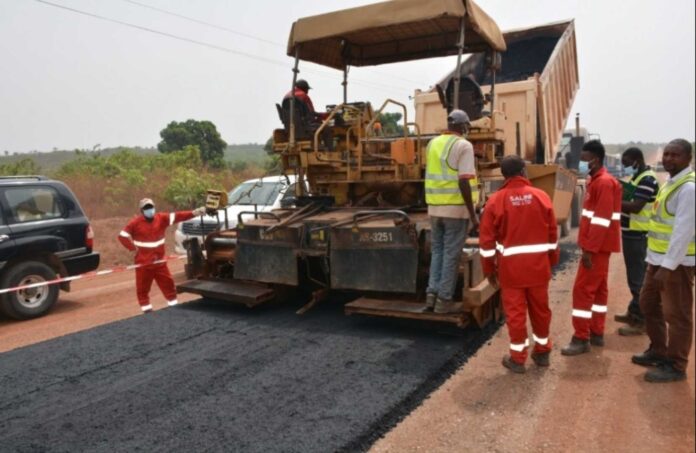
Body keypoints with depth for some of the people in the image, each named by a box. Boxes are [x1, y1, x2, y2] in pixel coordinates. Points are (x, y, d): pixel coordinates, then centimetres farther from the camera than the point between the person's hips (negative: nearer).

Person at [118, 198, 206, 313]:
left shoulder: (161, 218, -2)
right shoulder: (135, 222, -8)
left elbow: (177, 216, -14)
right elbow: (122, 236, -6)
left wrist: (193, 213, -27)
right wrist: (133, 248, -10)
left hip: (159, 261, 3)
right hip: (143, 263, -3)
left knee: (168, 284, 9)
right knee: (143, 288, 5)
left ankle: (174, 306, 21)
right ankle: (147, 310, 17)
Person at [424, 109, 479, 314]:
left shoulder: (433, 143, 10)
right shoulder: (463, 145, -10)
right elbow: (463, 182, -16)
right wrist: (472, 214, -13)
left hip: (434, 207, 6)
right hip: (456, 208, -6)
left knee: (437, 251, 16)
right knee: (451, 255, 2)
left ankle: (432, 294, 15)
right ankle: (444, 300, 7)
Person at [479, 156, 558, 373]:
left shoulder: (495, 200, -8)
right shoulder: (541, 196, -1)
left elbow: (487, 239, -6)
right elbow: (552, 233, 5)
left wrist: (489, 269, 3)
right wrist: (552, 261, 17)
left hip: (511, 266, -3)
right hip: (538, 264, 3)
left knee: (515, 311, 5)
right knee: (540, 308, 16)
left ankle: (518, 358, 13)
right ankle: (542, 351, 30)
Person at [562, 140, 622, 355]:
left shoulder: (604, 183, -17)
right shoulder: (597, 181, 15)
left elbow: (602, 219, -23)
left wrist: (590, 249, -23)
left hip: (597, 247, -10)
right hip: (598, 245, 10)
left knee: (583, 290, -7)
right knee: (598, 289, 14)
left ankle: (581, 339, -1)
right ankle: (597, 333, 22)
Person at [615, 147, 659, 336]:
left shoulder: (647, 180, -17)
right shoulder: (636, 177, 14)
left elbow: (635, 207, -25)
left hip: (639, 236, -10)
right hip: (631, 233, 10)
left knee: (639, 278, -4)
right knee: (634, 276, 18)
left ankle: (641, 321, 3)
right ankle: (634, 312, 30)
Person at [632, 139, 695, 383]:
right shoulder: (670, 181, 13)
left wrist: (668, 266, -23)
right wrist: (658, 261, 18)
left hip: (676, 262, -10)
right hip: (658, 258, 10)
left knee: (676, 314, 1)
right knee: (649, 304, 20)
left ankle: (675, 366, 14)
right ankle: (658, 352, 35)